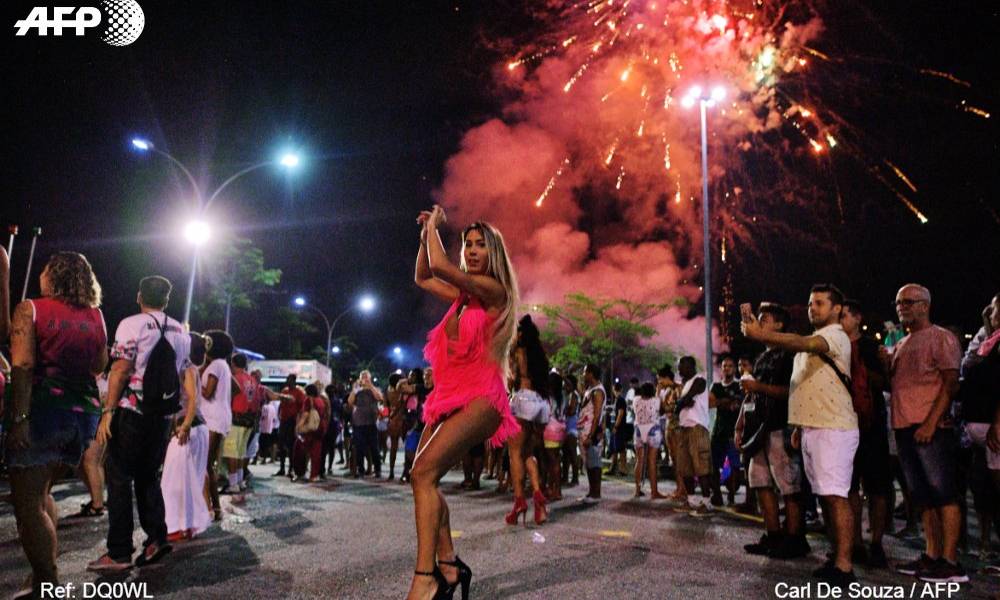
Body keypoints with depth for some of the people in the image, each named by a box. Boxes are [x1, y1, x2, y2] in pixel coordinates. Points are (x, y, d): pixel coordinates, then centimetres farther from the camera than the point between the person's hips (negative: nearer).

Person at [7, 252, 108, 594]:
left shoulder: (31, 309, -1)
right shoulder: (95, 315, 11)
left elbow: (23, 365, -13)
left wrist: (19, 417, -18)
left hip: (43, 408, -6)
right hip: (85, 412, 6)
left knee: (27, 502, 0)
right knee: (42, 493, 22)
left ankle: (47, 586, -2)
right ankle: (47, 572, 23)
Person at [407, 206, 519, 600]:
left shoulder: (493, 288, -7)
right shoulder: (464, 294, 18)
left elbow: (438, 265, -17)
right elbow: (422, 278, 34)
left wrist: (434, 225, 0)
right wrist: (425, 234, 23)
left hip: (479, 397, -9)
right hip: (450, 396, 9)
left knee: (424, 472, -24)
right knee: (422, 477, 3)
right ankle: (448, 566, 11)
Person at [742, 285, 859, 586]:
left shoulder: (836, 336, -8)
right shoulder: (811, 342, 23)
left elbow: (804, 344, -31)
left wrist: (761, 334, -43)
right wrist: (800, 426, 19)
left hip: (833, 428, -9)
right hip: (812, 428, 9)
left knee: (836, 495, -12)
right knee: (826, 495, 10)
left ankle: (844, 567, -10)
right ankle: (837, 557, 16)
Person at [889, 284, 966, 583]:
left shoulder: (941, 337, -2)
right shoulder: (901, 345, 20)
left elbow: (950, 384, -11)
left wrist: (931, 422, -19)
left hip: (930, 429, -8)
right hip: (904, 429, 8)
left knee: (943, 494, -5)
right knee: (924, 497, 11)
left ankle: (950, 562, -2)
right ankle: (932, 556, 17)